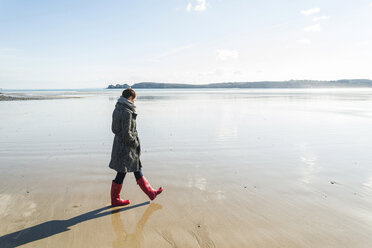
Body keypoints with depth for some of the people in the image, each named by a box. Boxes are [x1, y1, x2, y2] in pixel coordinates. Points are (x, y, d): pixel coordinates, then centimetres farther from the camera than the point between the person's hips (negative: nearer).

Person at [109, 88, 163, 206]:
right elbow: (127, 134, -25)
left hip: (119, 143, 10)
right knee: (121, 173, 5)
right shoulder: (127, 112, -23)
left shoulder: (117, 109, 7)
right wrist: (135, 143, -10)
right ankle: (115, 199, 21)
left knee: (137, 169, 16)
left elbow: (114, 129, 13)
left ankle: (150, 193, 28)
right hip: (126, 147, -10)